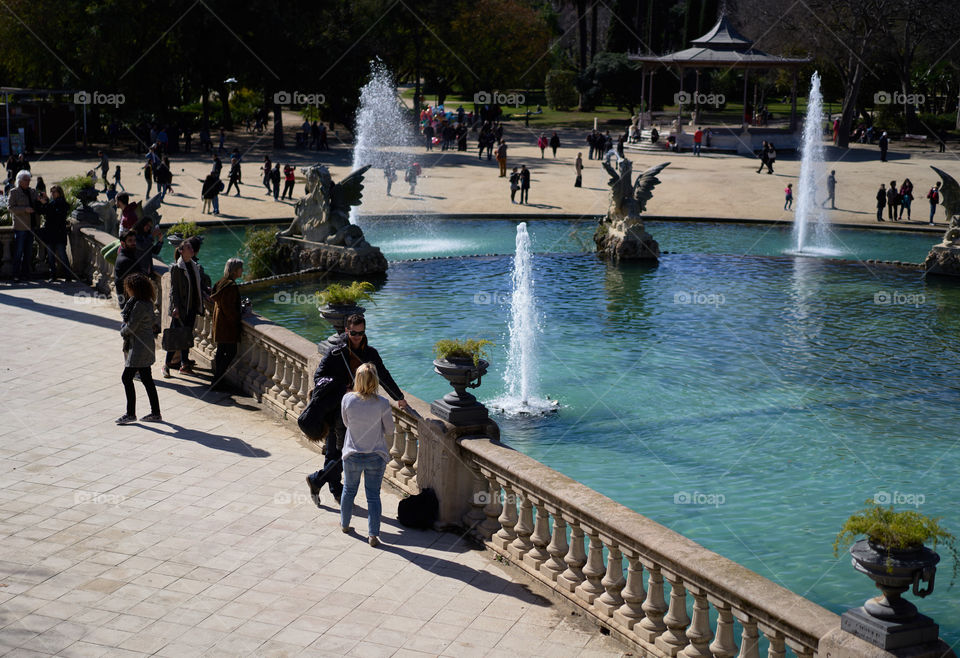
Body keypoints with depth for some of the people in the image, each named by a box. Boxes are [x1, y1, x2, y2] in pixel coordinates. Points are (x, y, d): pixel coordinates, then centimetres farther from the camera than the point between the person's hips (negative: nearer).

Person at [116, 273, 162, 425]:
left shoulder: (139, 305, -20)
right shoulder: (148, 303, 9)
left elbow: (131, 327, -20)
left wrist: (123, 331, 3)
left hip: (139, 347, -10)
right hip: (145, 345, 10)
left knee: (127, 378, -5)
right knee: (147, 379, 13)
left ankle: (131, 414, 0)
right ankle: (155, 413, 18)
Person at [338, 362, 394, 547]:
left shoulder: (347, 399, -15)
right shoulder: (382, 404, -19)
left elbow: (346, 422, 1)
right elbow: (389, 430, -7)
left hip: (352, 455, 2)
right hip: (376, 456, -1)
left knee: (349, 490, 22)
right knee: (373, 495, 8)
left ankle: (345, 524, 41)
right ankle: (373, 535, 8)